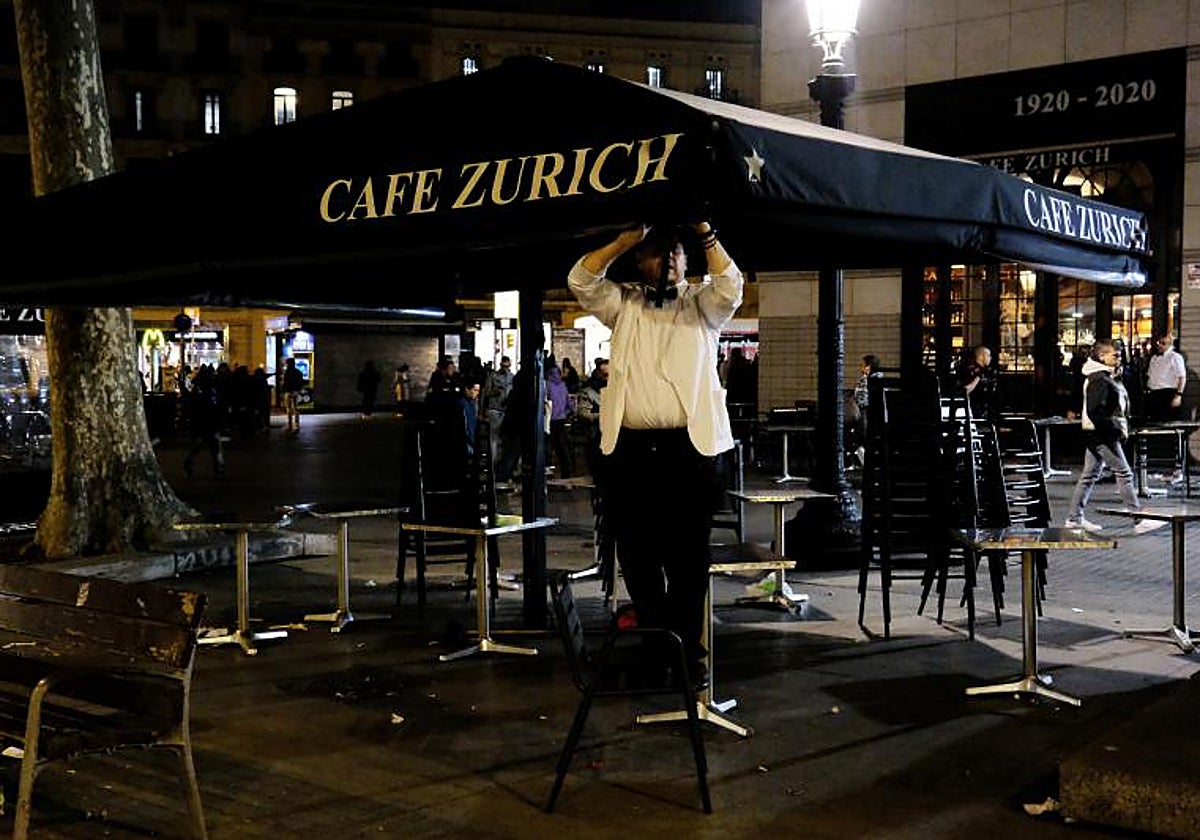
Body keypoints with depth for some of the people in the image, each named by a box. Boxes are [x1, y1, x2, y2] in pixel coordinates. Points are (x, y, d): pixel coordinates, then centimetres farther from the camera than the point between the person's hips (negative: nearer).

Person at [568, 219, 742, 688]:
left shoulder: (701, 305, 12)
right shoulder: (624, 306, 16)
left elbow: (730, 286, -8)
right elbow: (581, 280, 2)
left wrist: (705, 233, -13)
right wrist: (625, 240, -5)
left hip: (689, 449, -2)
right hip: (630, 450, 2)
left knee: (688, 558, 0)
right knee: (637, 556, 7)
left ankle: (688, 652, 7)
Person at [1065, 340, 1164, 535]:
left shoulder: (1107, 378, 16)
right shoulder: (1098, 380, -17)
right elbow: (1095, 412, -24)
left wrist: (1122, 427, 11)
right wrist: (1117, 430, -20)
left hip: (1099, 434, 10)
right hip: (1102, 435, -10)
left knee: (1090, 475, 12)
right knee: (1124, 474, -7)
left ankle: (1074, 518, 16)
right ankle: (1139, 521, -5)